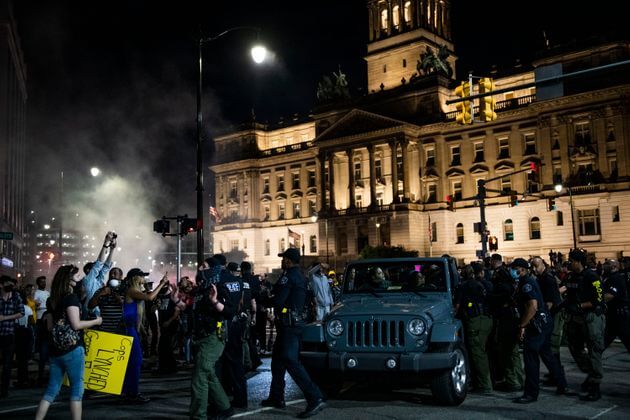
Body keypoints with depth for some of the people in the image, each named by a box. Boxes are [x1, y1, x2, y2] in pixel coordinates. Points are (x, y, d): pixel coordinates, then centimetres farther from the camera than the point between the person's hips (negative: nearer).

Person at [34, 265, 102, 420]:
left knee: (52, 390, 11)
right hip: (72, 349, -7)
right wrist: (96, 321, -6)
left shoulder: (54, 300, 12)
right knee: (77, 389, 0)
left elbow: (50, 326, 17)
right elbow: (76, 324, -18)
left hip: (56, 350, 7)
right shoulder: (71, 297, -11)